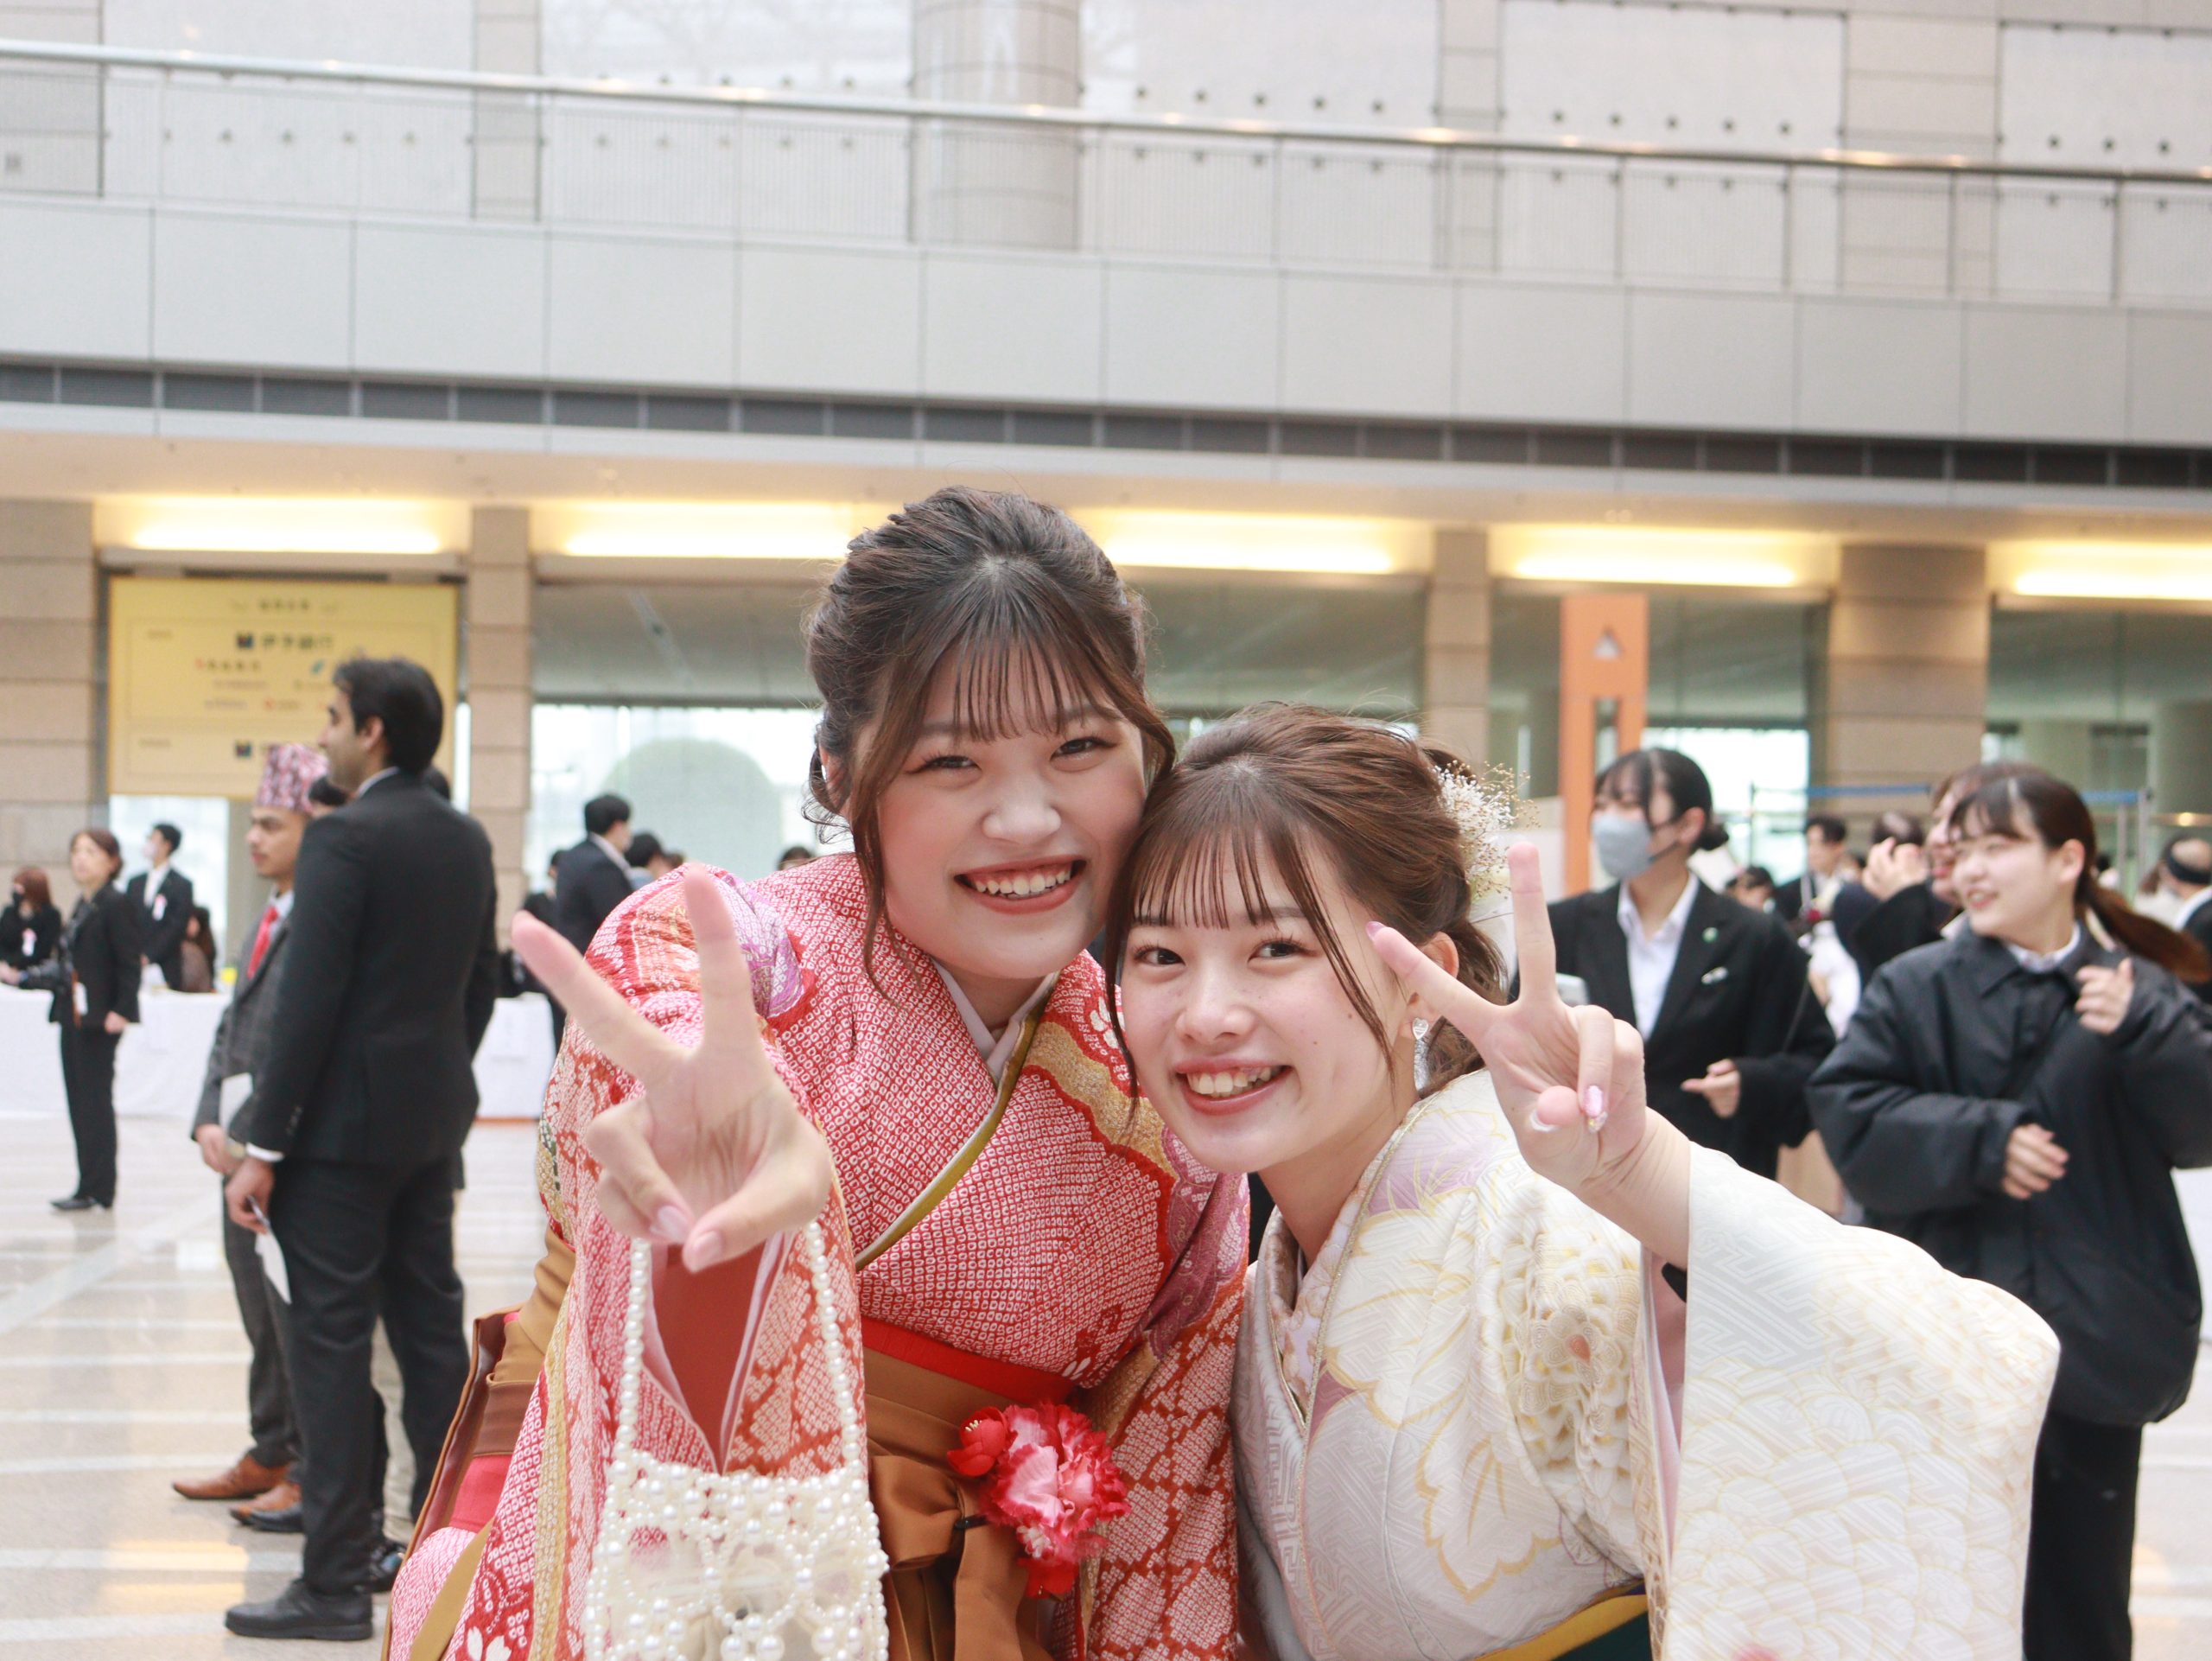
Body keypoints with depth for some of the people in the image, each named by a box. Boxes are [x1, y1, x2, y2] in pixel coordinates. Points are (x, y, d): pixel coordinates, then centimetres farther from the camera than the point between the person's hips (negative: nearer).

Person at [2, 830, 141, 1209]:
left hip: (98, 1019, -9)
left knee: (94, 1101, -4)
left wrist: (122, 1010, -22)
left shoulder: (116, 906, -11)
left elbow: (129, 964, -16)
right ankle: (91, 1186, 16)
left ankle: (97, 1189, 1)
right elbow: (67, 967, 17)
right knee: (80, 1102, 10)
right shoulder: (81, 906, 14)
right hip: (73, 1014, 9)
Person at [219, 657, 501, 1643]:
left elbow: (308, 1000, -18)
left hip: (345, 1122, -8)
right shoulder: (467, 841, 10)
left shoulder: (344, 839, -14)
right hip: (433, 1120, 8)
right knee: (431, 1329, 13)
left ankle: (336, 1581, 1)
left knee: (331, 1343, -3)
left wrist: (262, 1145, -15)